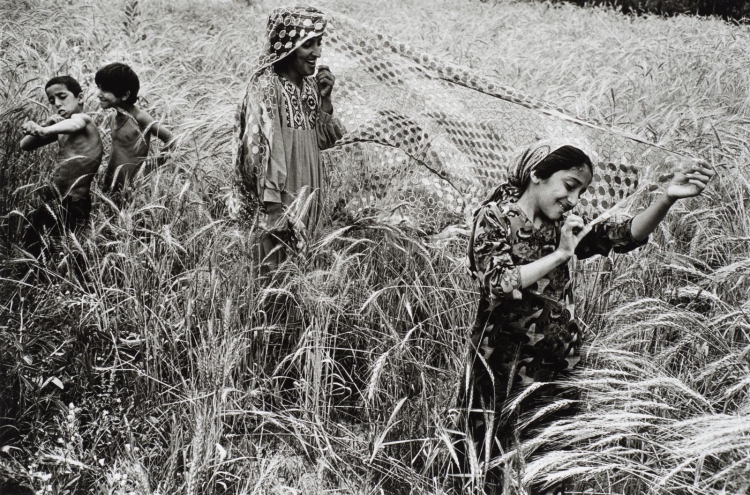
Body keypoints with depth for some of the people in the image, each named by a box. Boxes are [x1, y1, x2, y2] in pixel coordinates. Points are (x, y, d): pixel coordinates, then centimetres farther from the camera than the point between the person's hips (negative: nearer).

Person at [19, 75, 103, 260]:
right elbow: (25, 145, 19)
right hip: (56, 202, 9)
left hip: (71, 205, -9)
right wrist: (46, 124, 0)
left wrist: (44, 131, -51)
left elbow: (74, 123, -31)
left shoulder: (83, 119, -5)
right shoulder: (61, 130, 19)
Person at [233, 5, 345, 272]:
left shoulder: (309, 83, 6)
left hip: (306, 192, 7)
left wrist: (325, 98, -4)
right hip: (278, 198, -7)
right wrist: (273, 207, -22)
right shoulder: (266, 87, -16)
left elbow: (324, 140, 10)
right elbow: (260, 150, -20)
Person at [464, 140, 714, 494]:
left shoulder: (562, 225, 12)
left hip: (556, 368, 6)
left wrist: (667, 198, -14)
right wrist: (561, 254, -15)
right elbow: (498, 285, -19)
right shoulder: (494, 218, -5)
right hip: (506, 368, -5)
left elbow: (626, 234, 0)